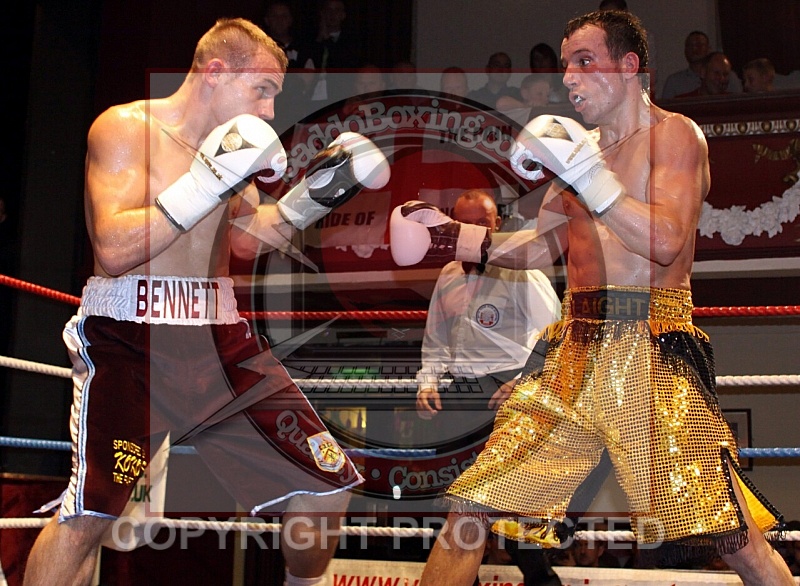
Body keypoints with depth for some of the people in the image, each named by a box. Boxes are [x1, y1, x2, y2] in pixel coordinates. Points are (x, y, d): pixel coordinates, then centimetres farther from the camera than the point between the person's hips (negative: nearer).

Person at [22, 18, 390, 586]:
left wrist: (314, 194, 10)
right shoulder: (125, 128, -8)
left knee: (329, 485, 8)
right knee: (89, 512, -22)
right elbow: (113, 251, -20)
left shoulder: (231, 139, 12)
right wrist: (210, 180, -24)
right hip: (130, 342, -6)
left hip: (220, 339, 7)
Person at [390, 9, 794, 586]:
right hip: (574, 349, 6)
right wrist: (455, 237, 13)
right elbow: (542, 247, 22)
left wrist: (584, 170, -16)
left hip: (651, 349, -5)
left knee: (734, 537, -10)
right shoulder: (580, 145, 18)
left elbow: (666, 241, -14)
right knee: (470, 506, 2)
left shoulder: (674, 133, 0)